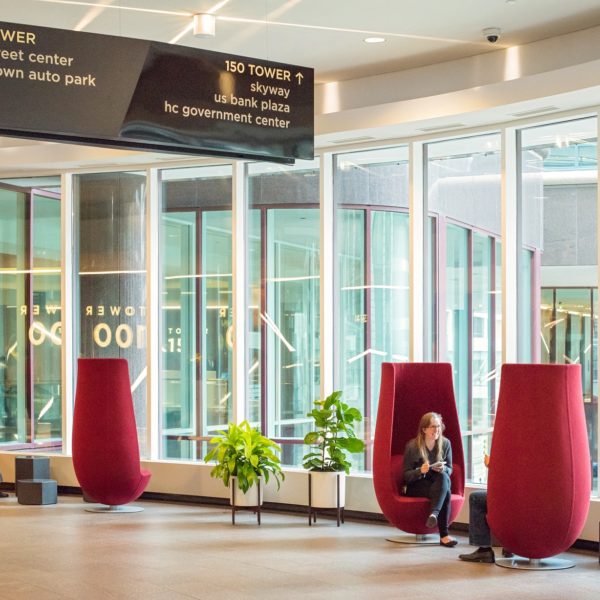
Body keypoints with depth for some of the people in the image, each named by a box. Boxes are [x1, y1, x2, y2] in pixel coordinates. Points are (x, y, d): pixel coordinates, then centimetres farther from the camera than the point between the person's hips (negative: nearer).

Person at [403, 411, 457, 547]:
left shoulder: (445, 443, -1)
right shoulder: (412, 446, -10)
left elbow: (449, 470, 6)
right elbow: (406, 476, -7)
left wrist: (443, 469, -20)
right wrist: (420, 471, -29)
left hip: (438, 484, 3)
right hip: (416, 488, -3)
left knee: (443, 477, -36)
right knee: (445, 492, -35)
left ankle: (434, 514, -51)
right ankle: (444, 535, -44)